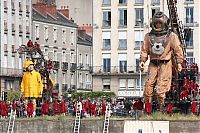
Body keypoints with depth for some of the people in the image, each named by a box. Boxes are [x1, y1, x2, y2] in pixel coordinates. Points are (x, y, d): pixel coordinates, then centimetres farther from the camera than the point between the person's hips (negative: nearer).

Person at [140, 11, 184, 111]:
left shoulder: (171, 36, 6)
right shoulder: (148, 36, 13)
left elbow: (178, 50, 6)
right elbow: (145, 50, 14)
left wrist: (179, 62, -1)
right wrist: (142, 61, 1)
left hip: (165, 64, -3)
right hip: (153, 64, 3)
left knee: (161, 89, -12)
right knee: (148, 86, -5)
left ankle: (161, 110, -3)